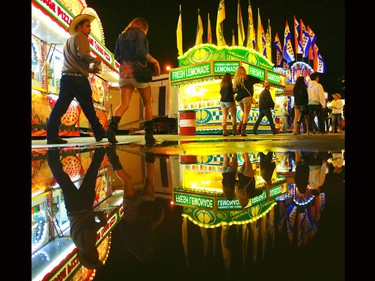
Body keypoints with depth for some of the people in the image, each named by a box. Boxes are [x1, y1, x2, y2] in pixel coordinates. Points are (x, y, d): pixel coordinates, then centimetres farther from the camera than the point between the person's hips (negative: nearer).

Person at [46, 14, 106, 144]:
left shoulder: (68, 40, 28)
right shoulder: (80, 37, -1)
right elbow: (83, 54, -19)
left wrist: (89, 69, 21)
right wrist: (95, 60, -2)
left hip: (66, 76, 8)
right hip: (78, 78, -8)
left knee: (61, 105, -1)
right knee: (88, 107, 1)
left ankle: (51, 135, -7)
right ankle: (99, 132, 12)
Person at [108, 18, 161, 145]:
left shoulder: (121, 36, 18)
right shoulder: (140, 33, -1)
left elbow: (116, 56, 16)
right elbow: (141, 51, -16)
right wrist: (154, 61, -5)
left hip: (124, 72, 5)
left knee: (124, 104, -2)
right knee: (147, 104, 7)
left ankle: (112, 126, -28)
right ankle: (149, 135, 4)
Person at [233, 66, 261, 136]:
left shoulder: (235, 79, 15)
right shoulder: (247, 77, 3)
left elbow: (235, 90, 14)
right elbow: (258, 80, 11)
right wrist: (251, 81, 26)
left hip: (239, 98, 5)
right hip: (246, 97, -5)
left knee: (244, 113, 20)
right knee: (246, 114, -4)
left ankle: (239, 128, 7)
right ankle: (243, 131, -12)